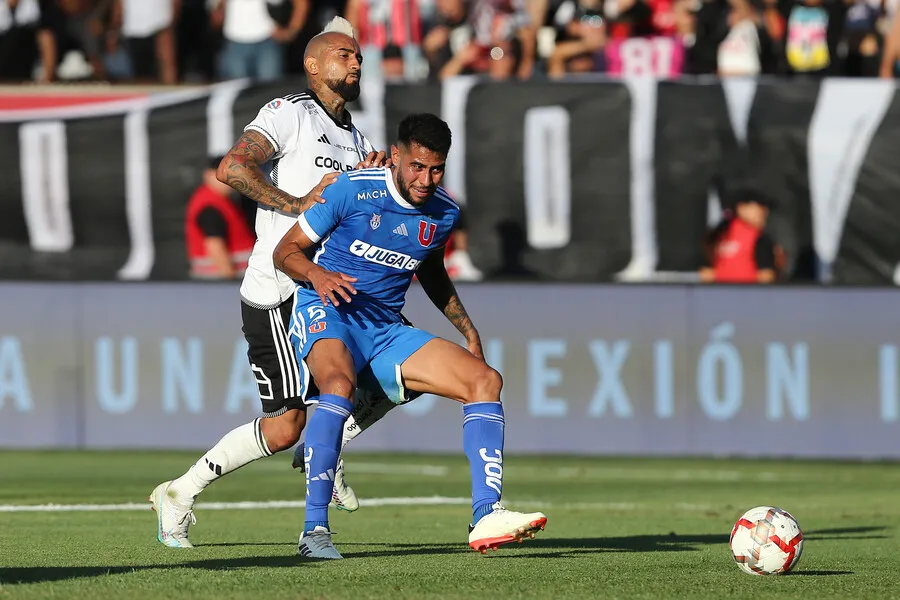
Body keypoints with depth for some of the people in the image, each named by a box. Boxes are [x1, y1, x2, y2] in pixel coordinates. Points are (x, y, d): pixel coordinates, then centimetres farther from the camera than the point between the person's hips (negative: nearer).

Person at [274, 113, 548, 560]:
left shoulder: (444, 213, 5)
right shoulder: (352, 191, -11)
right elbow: (286, 250, -5)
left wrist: (466, 329, 18)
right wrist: (317, 275, -26)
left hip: (386, 331, 6)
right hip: (326, 310, -6)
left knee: (485, 380, -9)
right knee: (340, 385, -39)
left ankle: (486, 516, -16)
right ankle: (314, 529, -36)